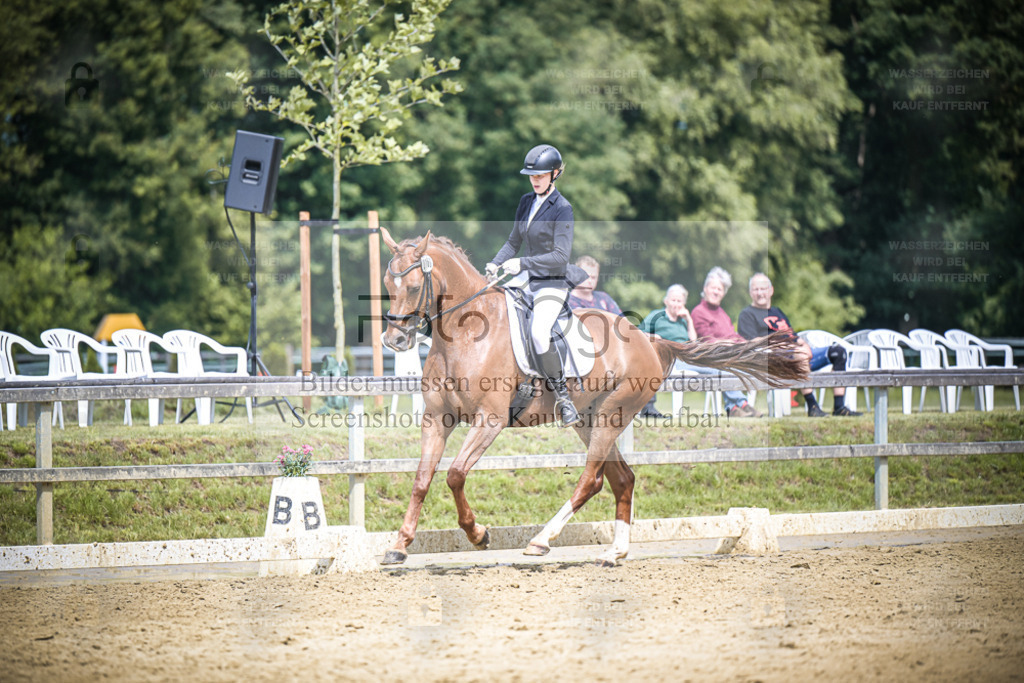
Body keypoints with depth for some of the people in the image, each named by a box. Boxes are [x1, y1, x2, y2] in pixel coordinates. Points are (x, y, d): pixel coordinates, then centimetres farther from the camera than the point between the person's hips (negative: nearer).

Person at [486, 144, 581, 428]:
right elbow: (514, 242, 21)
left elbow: (561, 256, -16)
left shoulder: (561, 208, -10)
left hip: (552, 284, -8)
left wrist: (522, 263, -24)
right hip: (525, 283, 8)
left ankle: (562, 395, -19)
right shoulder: (526, 202, 11)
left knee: (539, 333, -31)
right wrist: (495, 264, 3)